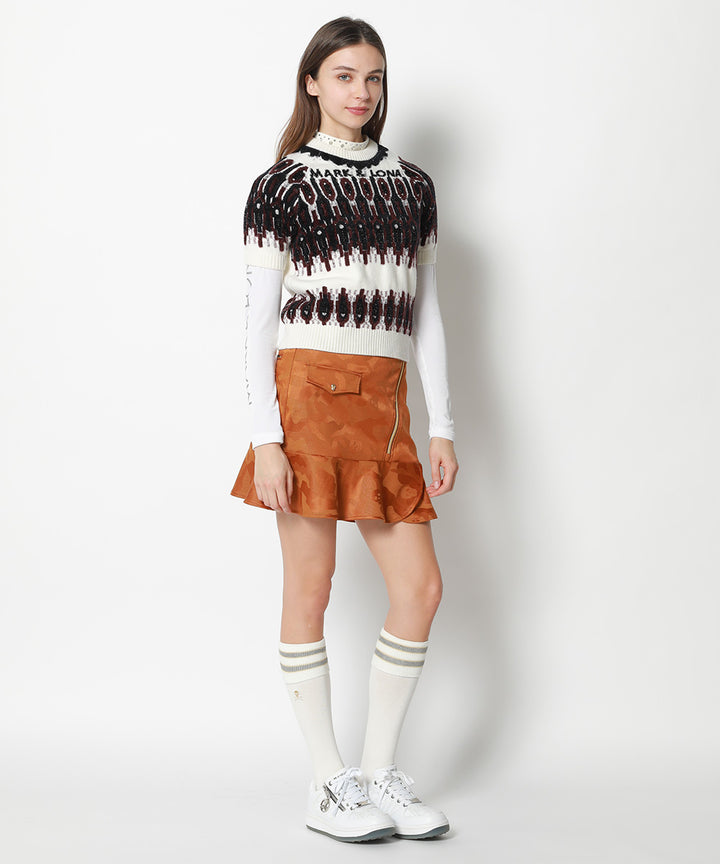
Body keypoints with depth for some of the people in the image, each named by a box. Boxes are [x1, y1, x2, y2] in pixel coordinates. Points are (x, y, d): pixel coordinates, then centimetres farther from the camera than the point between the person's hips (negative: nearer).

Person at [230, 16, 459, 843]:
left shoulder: (412, 184, 15)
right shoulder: (282, 185, 2)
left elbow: (424, 312, 16)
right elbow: (259, 320, -2)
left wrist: (442, 425, 9)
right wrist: (265, 439, -11)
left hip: (384, 406, 5)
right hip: (307, 394, -4)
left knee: (420, 586, -1)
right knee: (310, 584, -1)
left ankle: (379, 770, 12)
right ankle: (328, 783, 9)